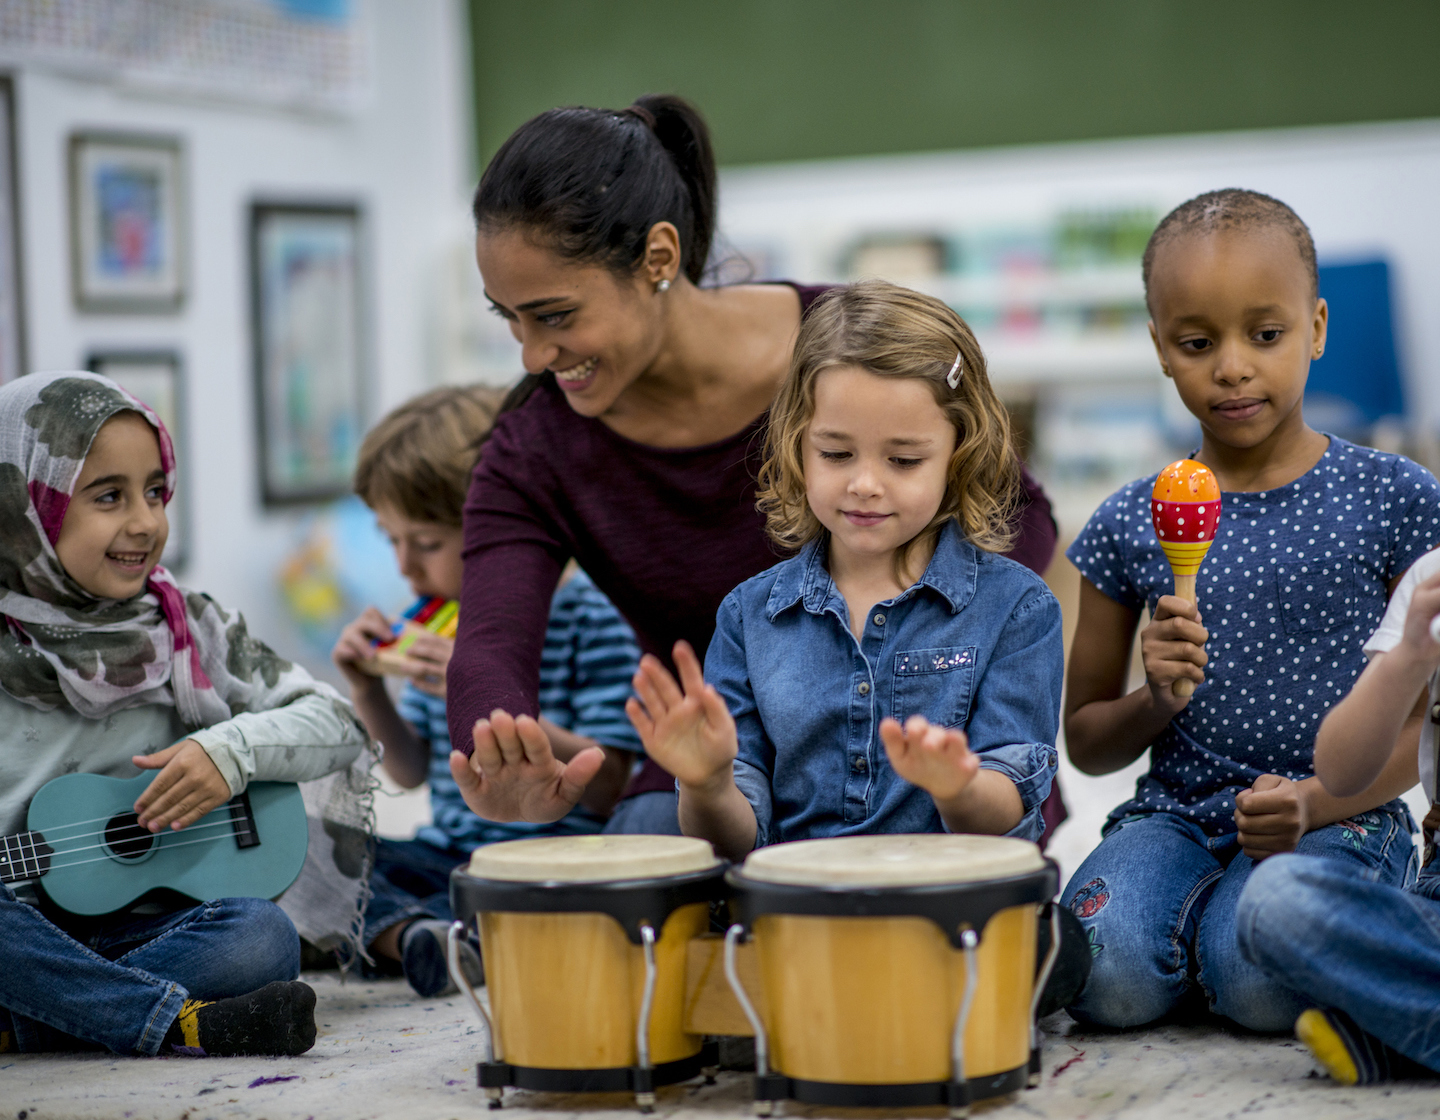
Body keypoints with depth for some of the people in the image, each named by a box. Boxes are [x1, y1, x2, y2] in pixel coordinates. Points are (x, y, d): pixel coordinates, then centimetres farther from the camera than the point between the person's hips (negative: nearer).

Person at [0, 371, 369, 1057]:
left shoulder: (187, 630, 5)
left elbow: (337, 724, 7)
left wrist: (235, 749, -13)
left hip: (143, 932, 2)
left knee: (262, 937, -28)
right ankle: (182, 1022, -29)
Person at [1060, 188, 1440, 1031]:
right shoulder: (1129, 524, 6)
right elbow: (1085, 741, 14)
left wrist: (1315, 800, -16)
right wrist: (1157, 699, -9)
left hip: (1342, 817, -2)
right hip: (1177, 812, 2)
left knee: (1261, 978, -32)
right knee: (1108, 975, -28)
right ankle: (1198, 912, 5)